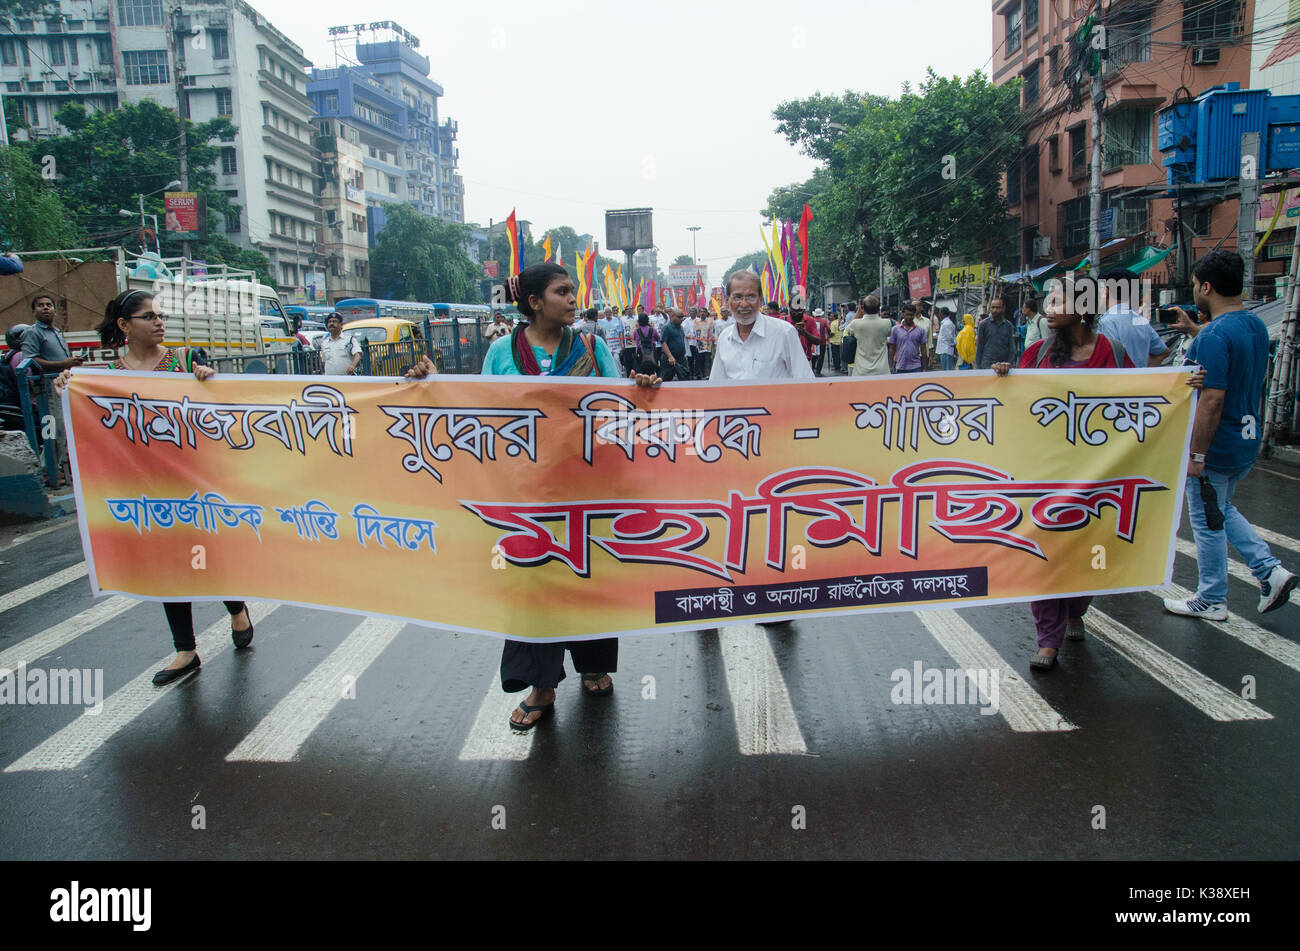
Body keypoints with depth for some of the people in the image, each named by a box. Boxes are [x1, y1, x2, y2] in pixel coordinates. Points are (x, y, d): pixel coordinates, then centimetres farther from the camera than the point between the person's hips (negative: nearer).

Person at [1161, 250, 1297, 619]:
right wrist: (1193, 329, 27)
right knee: (1222, 510, 27)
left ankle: (1211, 601, 20)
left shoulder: (1214, 336, -24)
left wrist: (1195, 455, -23)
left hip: (1216, 448, -9)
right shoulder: (1256, 325, 5)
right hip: (1248, 442, 9)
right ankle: (1270, 570, 17)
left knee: (1208, 523, 6)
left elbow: (1212, 400, -28)